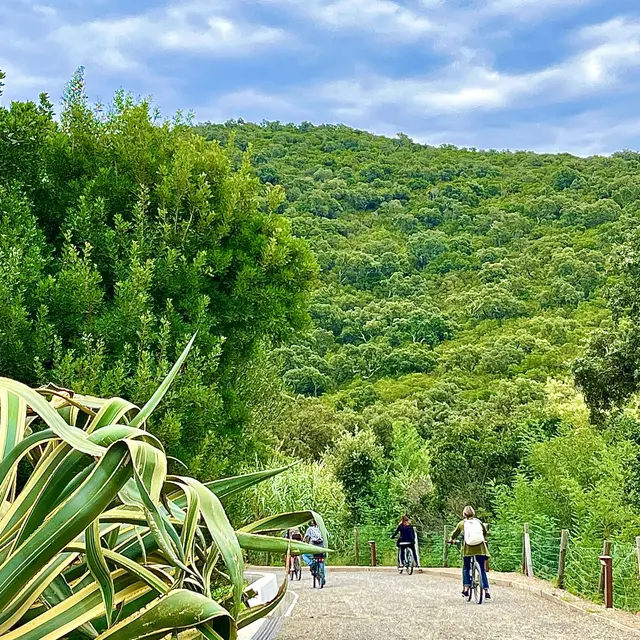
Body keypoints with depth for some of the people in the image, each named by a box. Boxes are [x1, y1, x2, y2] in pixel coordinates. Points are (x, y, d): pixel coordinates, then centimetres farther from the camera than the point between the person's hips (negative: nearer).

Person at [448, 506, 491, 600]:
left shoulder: (462, 523, 8)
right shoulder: (478, 522, 13)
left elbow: (455, 534, 21)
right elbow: (485, 532, 28)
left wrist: (451, 540, 42)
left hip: (468, 548, -1)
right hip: (480, 548, 1)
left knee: (466, 568, 16)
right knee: (482, 570, 7)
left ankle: (466, 588, 4)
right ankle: (486, 591, -1)